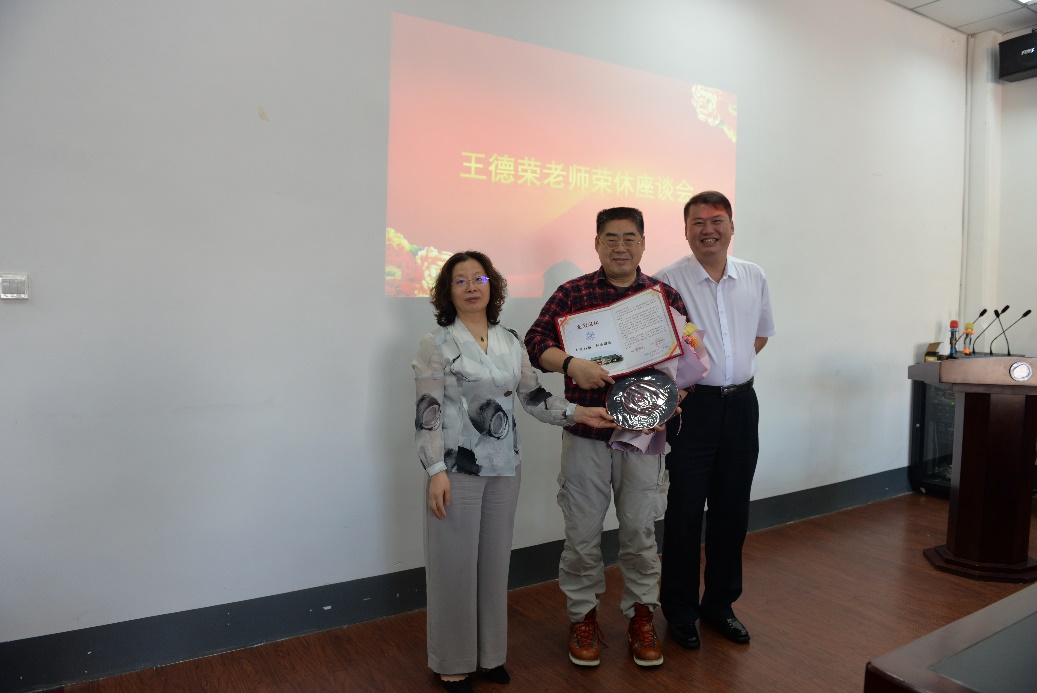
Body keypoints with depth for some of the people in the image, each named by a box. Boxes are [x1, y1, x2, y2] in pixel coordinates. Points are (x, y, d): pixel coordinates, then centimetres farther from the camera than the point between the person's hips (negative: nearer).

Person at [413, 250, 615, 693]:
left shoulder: (511, 342, 8)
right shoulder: (436, 344, -6)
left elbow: (535, 398, 7)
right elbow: (427, 413, -10)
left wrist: (577, 412, -6)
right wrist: (436, 472, -17)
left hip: (503, 469, 4)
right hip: (457, 469, -4)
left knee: (495, 563, 14)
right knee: (455, 567, 4)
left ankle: (490, 654, 30)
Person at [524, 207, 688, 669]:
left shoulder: (665, 296, 4)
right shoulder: (571, 293, -1)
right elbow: (535, 341, -9)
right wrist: (571, 364, -27)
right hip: (585, 434, -1)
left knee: (640, 531, 12)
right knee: (582, 534, 9)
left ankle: (641, 615, 33)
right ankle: (583, 617, 30)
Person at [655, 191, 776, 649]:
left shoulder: (753, 278, 7)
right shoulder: (669, 281, -8)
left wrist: (730, 367, 9)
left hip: (741, 403, 5)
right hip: (693, 405, -4)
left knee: (732, 510, 13)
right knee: (685, 512, 3)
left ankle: (720, 605, 31)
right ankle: (680, 612, 21)